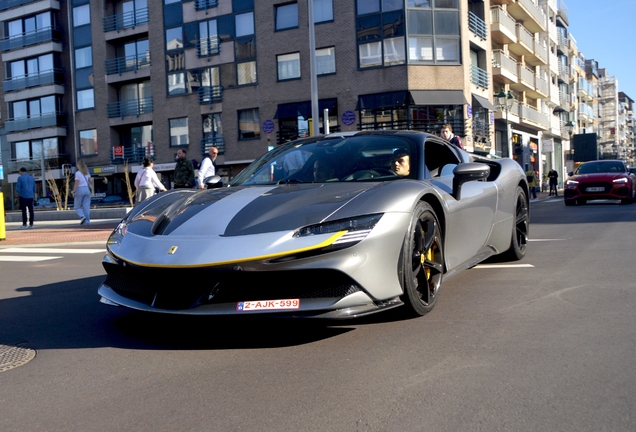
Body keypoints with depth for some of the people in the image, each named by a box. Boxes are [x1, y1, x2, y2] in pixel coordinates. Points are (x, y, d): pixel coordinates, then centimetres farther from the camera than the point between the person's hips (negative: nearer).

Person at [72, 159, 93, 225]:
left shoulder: (77, 173, -9)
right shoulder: (87, 172, 8)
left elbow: (76, 183, -12)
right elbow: (90, 181, 9)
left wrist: (74, 192, -8)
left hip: (80, 189, -5)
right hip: (87, 189, 5)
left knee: (77, 206, 7)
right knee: (86, 206, 6)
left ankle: (82, 217, -15)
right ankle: (87, 221, 2)